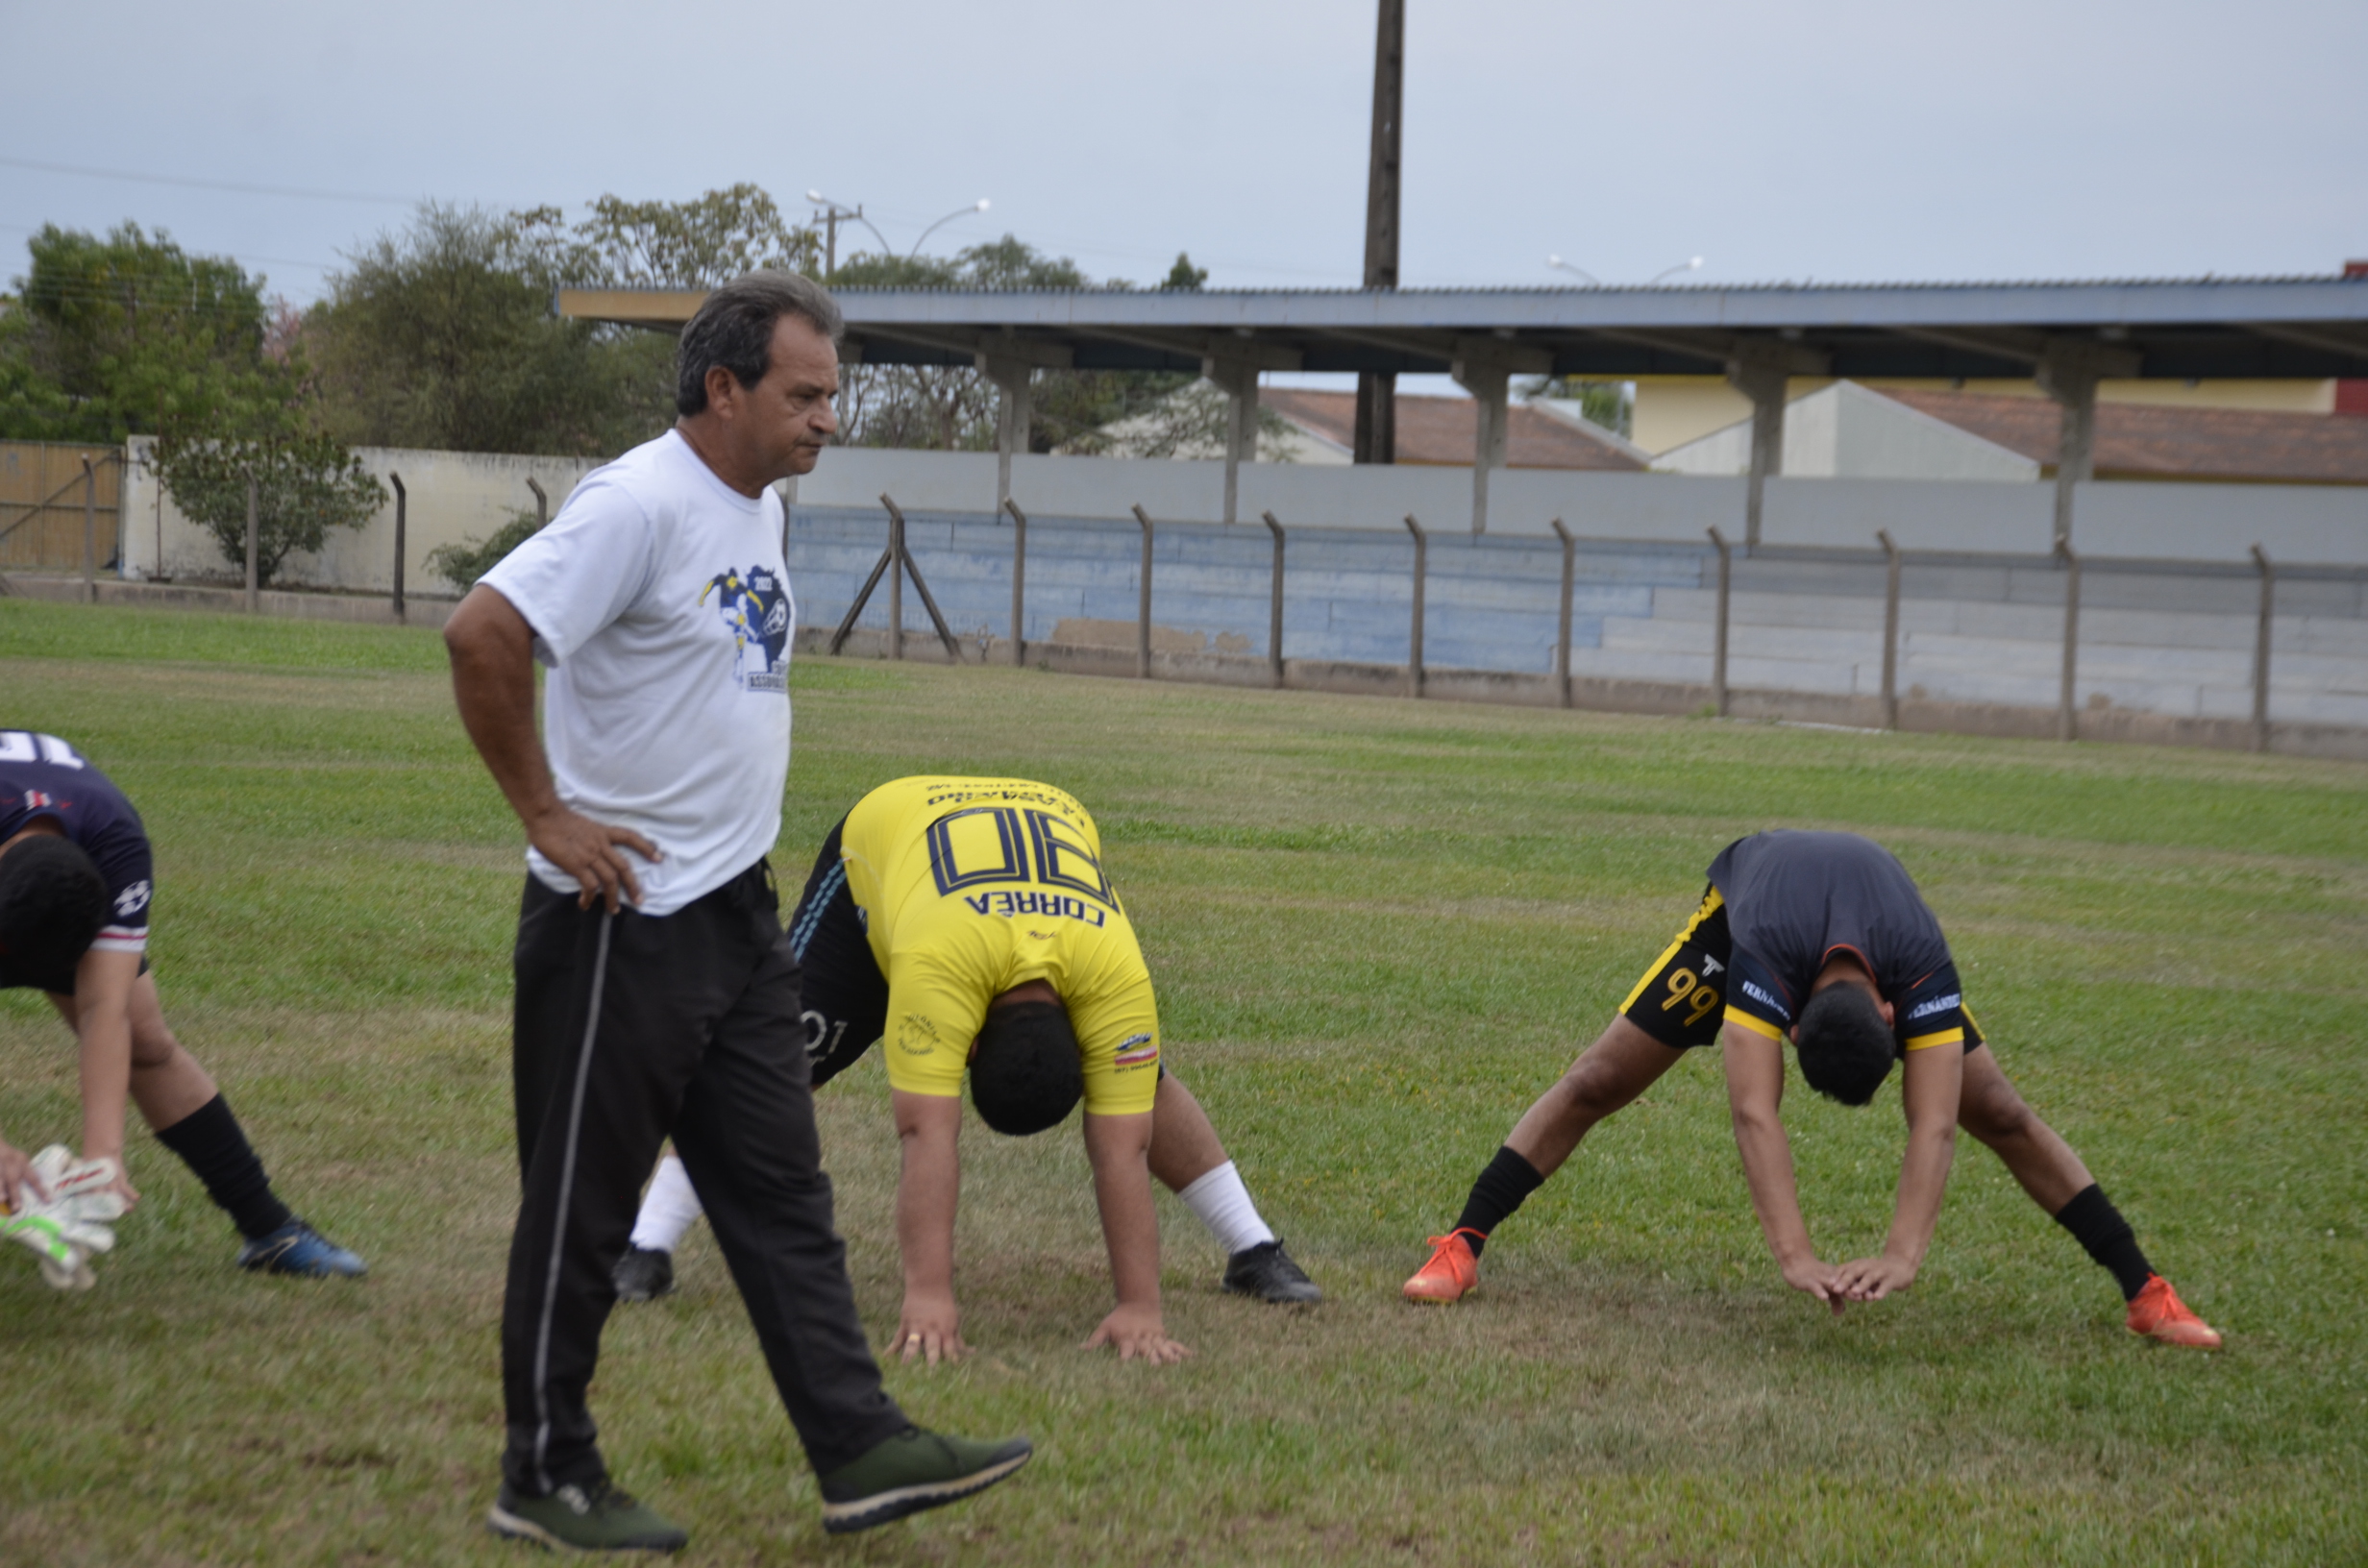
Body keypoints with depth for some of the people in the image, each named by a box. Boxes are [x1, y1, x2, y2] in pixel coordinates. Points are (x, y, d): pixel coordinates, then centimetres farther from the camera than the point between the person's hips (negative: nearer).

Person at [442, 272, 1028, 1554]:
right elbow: (482, 635, -26)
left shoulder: (756, 508, 11)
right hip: (626, 912, -9)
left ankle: (859, 1450, 9)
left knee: (781, 1194, 8)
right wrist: (545, 813, -21)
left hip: (736, 915, 9)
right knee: (582, 1207, 2)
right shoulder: (641, 505, -17)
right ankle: (546, 1478, 12)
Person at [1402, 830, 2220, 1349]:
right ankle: (1461, 1248, -3)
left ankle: (2145, 1292, 1)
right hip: (1743, 902, -1)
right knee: (1596, 1084, -11)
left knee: (2000, 1114, -7)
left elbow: (1932, 1127, -47)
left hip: (1881, 929, 1)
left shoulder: (1923, 969, -43)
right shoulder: (1761, 955, -48)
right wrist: (1795, 1256, -62)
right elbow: (1754, 1114, -54)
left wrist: (1903, 1255, -59)